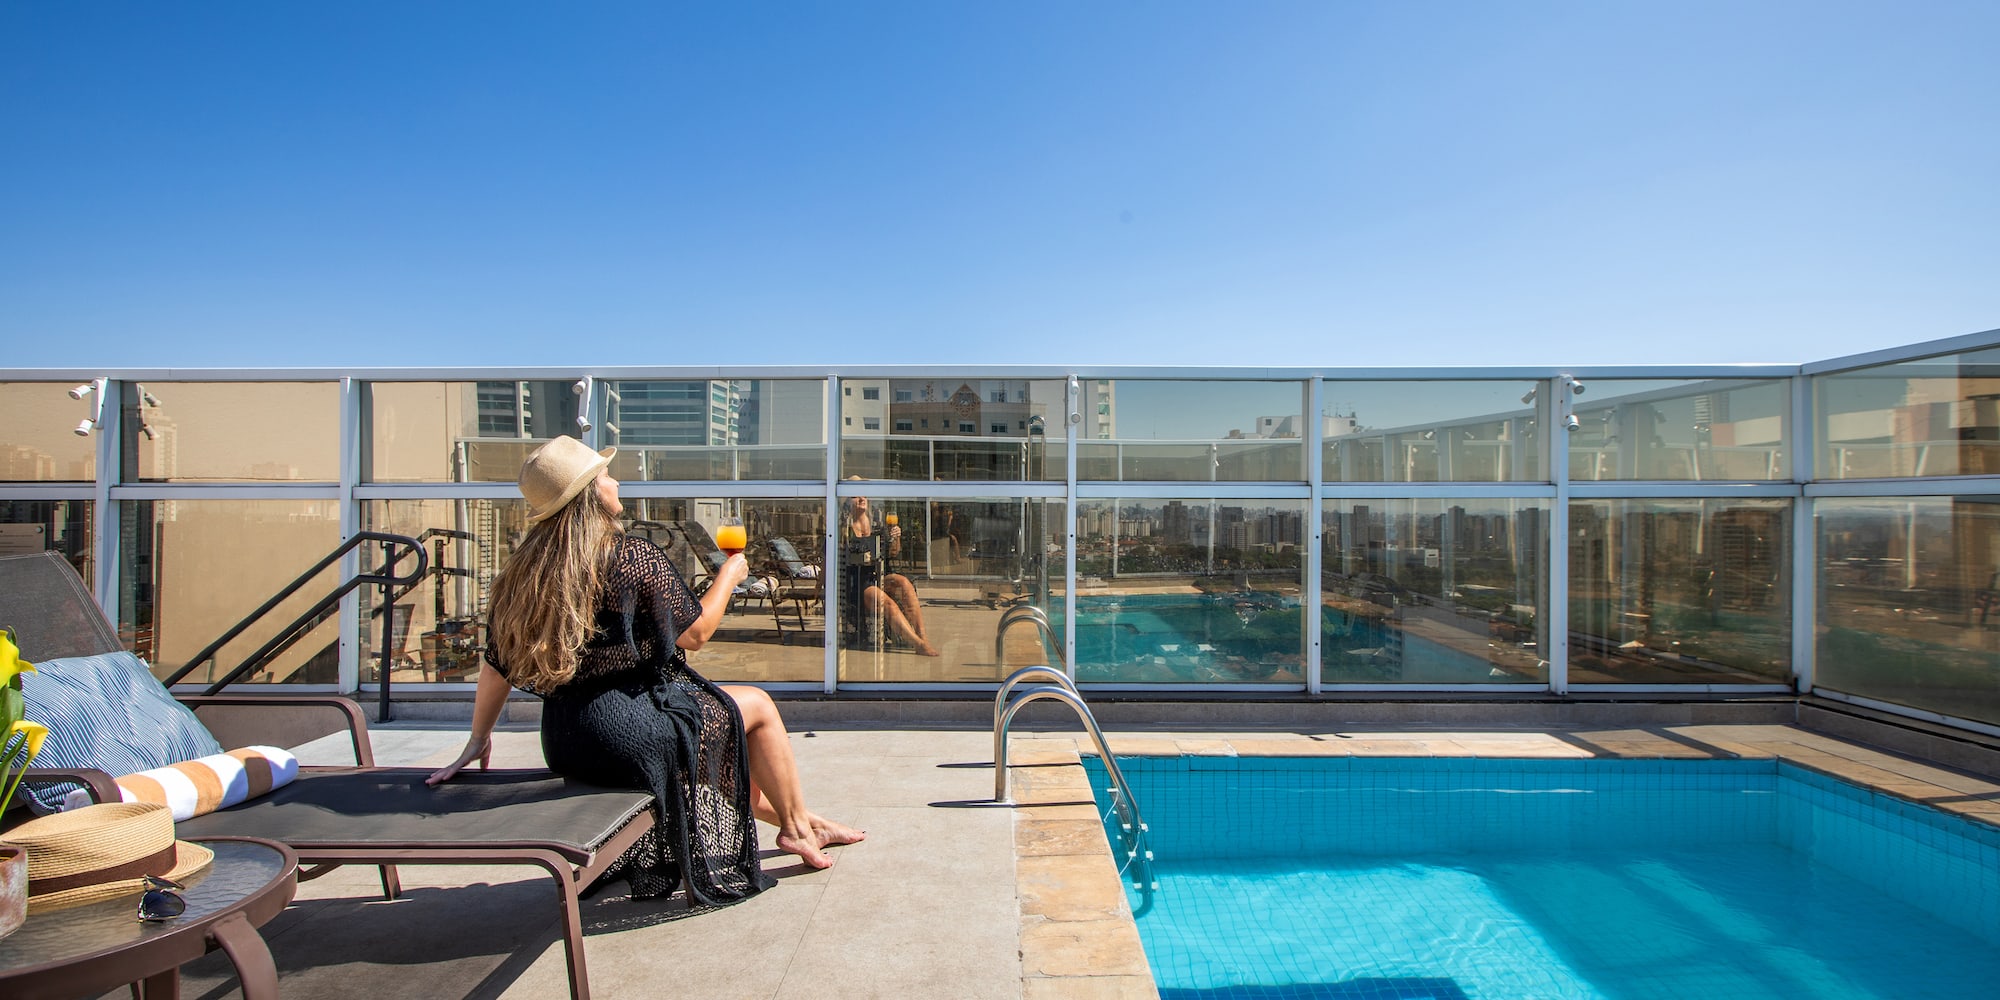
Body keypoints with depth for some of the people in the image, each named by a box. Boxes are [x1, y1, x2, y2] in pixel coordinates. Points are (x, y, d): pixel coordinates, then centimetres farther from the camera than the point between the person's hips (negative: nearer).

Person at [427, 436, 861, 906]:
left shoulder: (524, 569, 3)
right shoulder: (633, 556, -17)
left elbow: (496, 663, 8)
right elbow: (695, 633, -8)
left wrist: (478, 740, 19)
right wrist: (730, 574, 8)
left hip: (562, 746, 8)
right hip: (628, 735, -8)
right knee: (757, 706, 12)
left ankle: (801, 819, 40)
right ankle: (796, 824, 27)